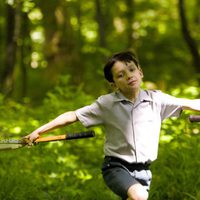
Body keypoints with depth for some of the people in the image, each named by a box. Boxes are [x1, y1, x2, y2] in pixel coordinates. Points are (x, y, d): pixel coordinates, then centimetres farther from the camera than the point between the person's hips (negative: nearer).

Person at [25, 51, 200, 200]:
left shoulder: (157, 100, -2)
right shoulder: (107, 104, -6)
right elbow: (73, 116, -3)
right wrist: (39, 131, -7)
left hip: (143, 171, 3)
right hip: (116, 167, -3)